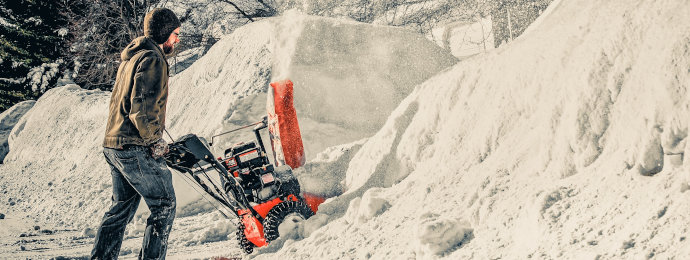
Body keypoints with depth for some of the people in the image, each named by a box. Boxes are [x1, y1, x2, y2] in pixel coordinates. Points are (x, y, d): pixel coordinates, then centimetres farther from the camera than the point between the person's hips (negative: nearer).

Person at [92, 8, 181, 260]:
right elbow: (142, 108, -22)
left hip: (113, 144, 10)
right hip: (136, 148, -10)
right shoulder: (152, 59, -13)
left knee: (122, 206, 18)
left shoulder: (130, 57, 18)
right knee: (164, 205, -1)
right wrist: (154, 140, -11)